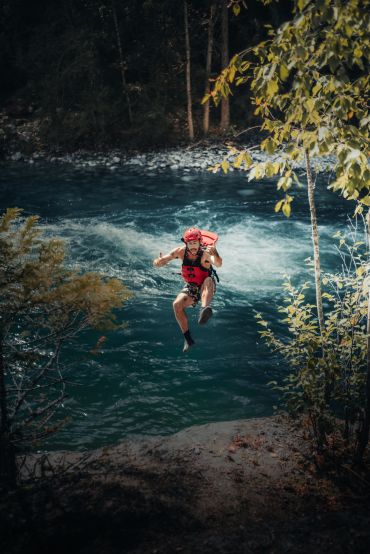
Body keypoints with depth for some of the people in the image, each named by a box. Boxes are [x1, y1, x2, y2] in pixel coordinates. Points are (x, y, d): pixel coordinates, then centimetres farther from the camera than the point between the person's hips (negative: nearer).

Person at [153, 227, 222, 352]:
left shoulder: (205, 253, -24)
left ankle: (204, 309, -63)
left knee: (208, 281, -37)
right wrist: (159, 261, -36)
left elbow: (218, 264, -45)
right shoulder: (180, 251, -12)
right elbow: (157, 263, -11)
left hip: (206, 287, -4)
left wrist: (214, 254, -67)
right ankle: (187, 338, -12)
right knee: (177, 304, -21)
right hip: (191, 288, 4)